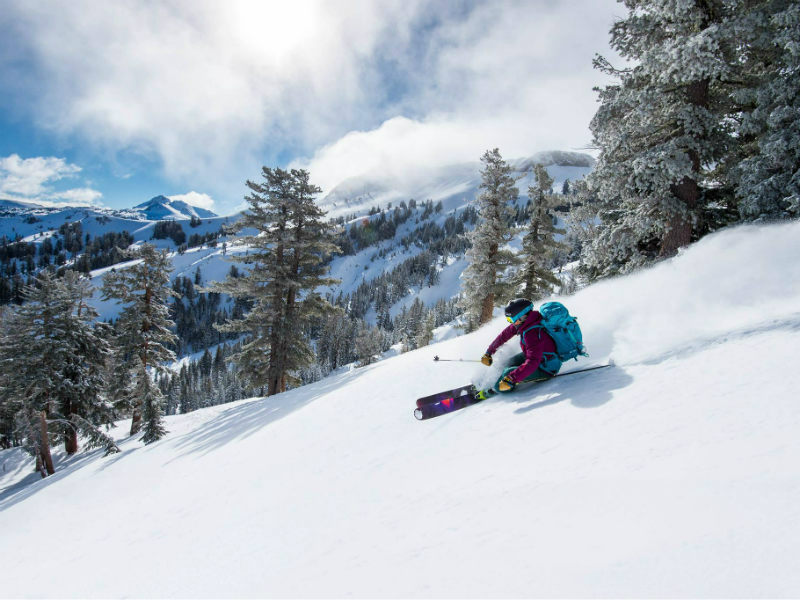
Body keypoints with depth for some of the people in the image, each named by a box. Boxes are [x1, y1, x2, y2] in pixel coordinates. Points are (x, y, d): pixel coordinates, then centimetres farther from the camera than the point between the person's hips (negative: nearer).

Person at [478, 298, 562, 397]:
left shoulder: (533, 333, -36)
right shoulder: (524, 323, -8)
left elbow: (532, 363, -41)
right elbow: (504, 335, 5)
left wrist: (511, 379, -43)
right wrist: (489, 352, 12)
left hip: (546, 369, -9)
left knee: (508, 373, -16)